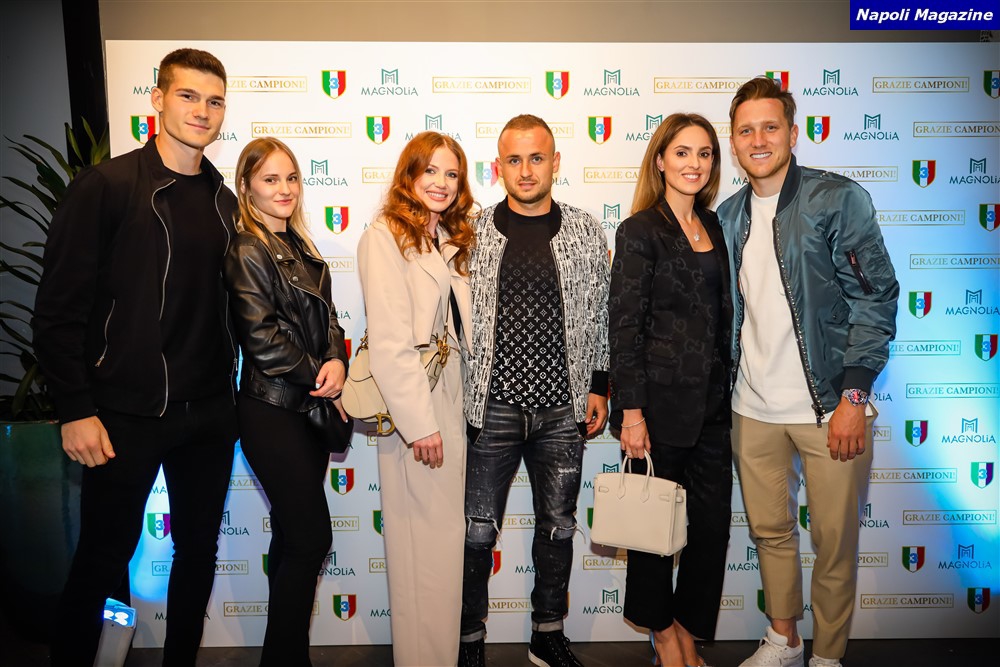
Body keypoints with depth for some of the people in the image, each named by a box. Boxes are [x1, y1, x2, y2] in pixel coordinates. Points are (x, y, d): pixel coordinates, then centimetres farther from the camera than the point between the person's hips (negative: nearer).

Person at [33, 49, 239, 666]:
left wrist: (228, 393, 7)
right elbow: (59, 307, -8)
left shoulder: (224, 201, 8)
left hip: (209, 413, 5)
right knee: (103, 559, 8)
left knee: (200, 551, 15)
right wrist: (75, 410, -11)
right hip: (127, 413, -5)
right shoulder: (107, 186, -7)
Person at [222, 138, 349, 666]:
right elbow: (261, 336, -17)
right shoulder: (248, 251, -10)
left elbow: (326, 317, 10)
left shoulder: (299, 246, 13)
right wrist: (319, 379, -10)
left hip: (309, 405, 8)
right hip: (272, 410, -8)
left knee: (294, 535, 14)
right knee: (311, 536, -3)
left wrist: (336, 360, -9)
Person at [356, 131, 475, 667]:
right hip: (414, 406, -8)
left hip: (452, 399, 8)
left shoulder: (450, 240, 16)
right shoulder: (384, 238, -9)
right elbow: (388, 342, -16)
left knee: (447, 538, 16)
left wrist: (450, 412, 9)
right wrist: (419, 423, -17)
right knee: (425, 545, 2)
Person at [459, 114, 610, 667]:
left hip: (563, 409, 2)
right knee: (477, 530, 6)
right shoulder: (472, 233, 0)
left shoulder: (586, 233, 5)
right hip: (491, 408, -1)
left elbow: (600, 315, 9)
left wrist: (599, 387, 6)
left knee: (558, 527, 14)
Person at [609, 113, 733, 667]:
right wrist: (631, 410, -14)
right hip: (660, 401, -5)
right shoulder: (639, 232, -6)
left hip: (712, 402, 6)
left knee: (713, 521, 8)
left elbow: (722, 316, 16)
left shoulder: (714, 227, 12)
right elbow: (624, 326, -10)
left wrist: (729, 391, 13)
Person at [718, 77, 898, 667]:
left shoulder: (839, 199, -6)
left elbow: (876, 299, -9)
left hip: (829, 407, -4)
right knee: (771, 531, 17)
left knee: (835, 543, 7)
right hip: (754, 409, 5)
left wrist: (854, 396, -14)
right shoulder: (729, 217, 9)